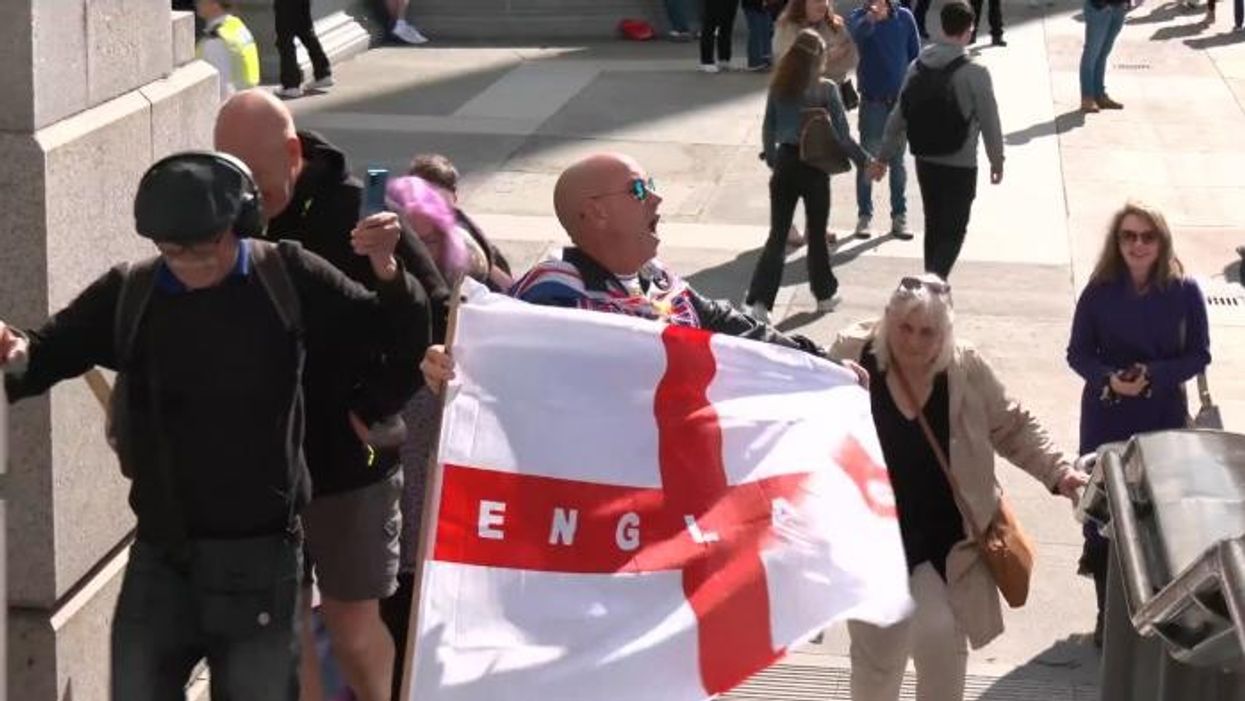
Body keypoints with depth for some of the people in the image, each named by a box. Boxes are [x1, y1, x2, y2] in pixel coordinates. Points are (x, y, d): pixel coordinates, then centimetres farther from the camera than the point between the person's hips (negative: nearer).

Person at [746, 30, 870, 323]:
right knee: (817, 233, 14)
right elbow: (841, 135, -10)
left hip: (785, 163, 3)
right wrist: (865, 161, 0)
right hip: (814, 166, -3)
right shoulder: (826, 90, -11)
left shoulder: (778, 89, 0)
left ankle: (759, 301, -6)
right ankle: (824, 294, 29)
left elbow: (768, 131, 6)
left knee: (777, 235, 6)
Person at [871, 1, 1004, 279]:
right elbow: (989, 121, -11)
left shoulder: (917, 66, -1)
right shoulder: (975, 73, -17)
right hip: (960, 166, -5)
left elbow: (898, 116, 3)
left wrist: (884, 156, 11)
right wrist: (997, 160, 4)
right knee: (953, 231, 3)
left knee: (934, 226, 20)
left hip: (924, 162, 5)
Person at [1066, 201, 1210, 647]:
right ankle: (1107, 614, 19)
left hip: (1164, 418, 0)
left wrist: (1154, 376, -18)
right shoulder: (1100, 292, -5)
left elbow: (1199, 355, -2)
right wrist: (1109, 379, -19)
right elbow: (1078, 353, 0)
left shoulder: (1184, 292, -6)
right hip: (1106, 418, 1)